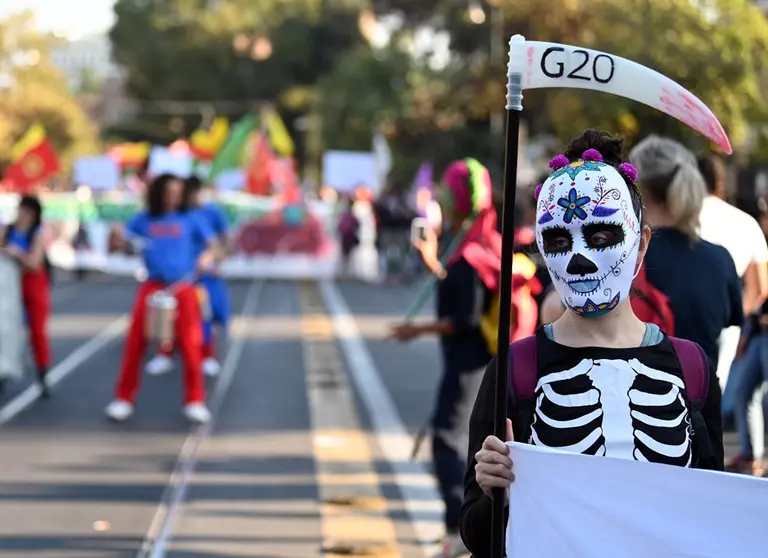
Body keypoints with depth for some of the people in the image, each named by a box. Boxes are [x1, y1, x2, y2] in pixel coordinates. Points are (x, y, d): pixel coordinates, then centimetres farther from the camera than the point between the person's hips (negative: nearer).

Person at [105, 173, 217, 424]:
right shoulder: (144, 220, 7)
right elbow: (121, 242, 7)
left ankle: (195, 402, 6)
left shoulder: (190, 219, 4)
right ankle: (124, 399, 7)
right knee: (135, 342, -3)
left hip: (183, 287, -1)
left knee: (190, 345, -5)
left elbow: (212, 245, 2)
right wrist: (118, 238, -16)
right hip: (152, 286, 1)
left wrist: (208, 257, -20)